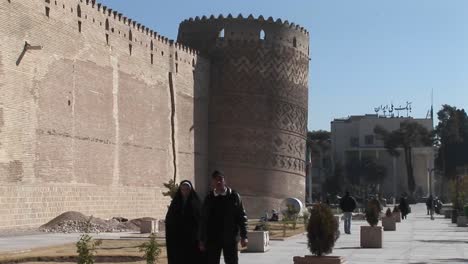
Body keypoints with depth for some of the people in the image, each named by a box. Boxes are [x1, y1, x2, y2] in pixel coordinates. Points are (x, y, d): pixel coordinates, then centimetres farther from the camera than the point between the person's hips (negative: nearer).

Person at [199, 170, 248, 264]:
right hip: (212, 239, 2)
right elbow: (203, 220, 8)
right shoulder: (209, 198, 6)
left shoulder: (234, 196, 0)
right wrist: (202, 240, 5)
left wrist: (243, 236, -6)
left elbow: (242, 216, -1)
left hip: (230, 239, -2)